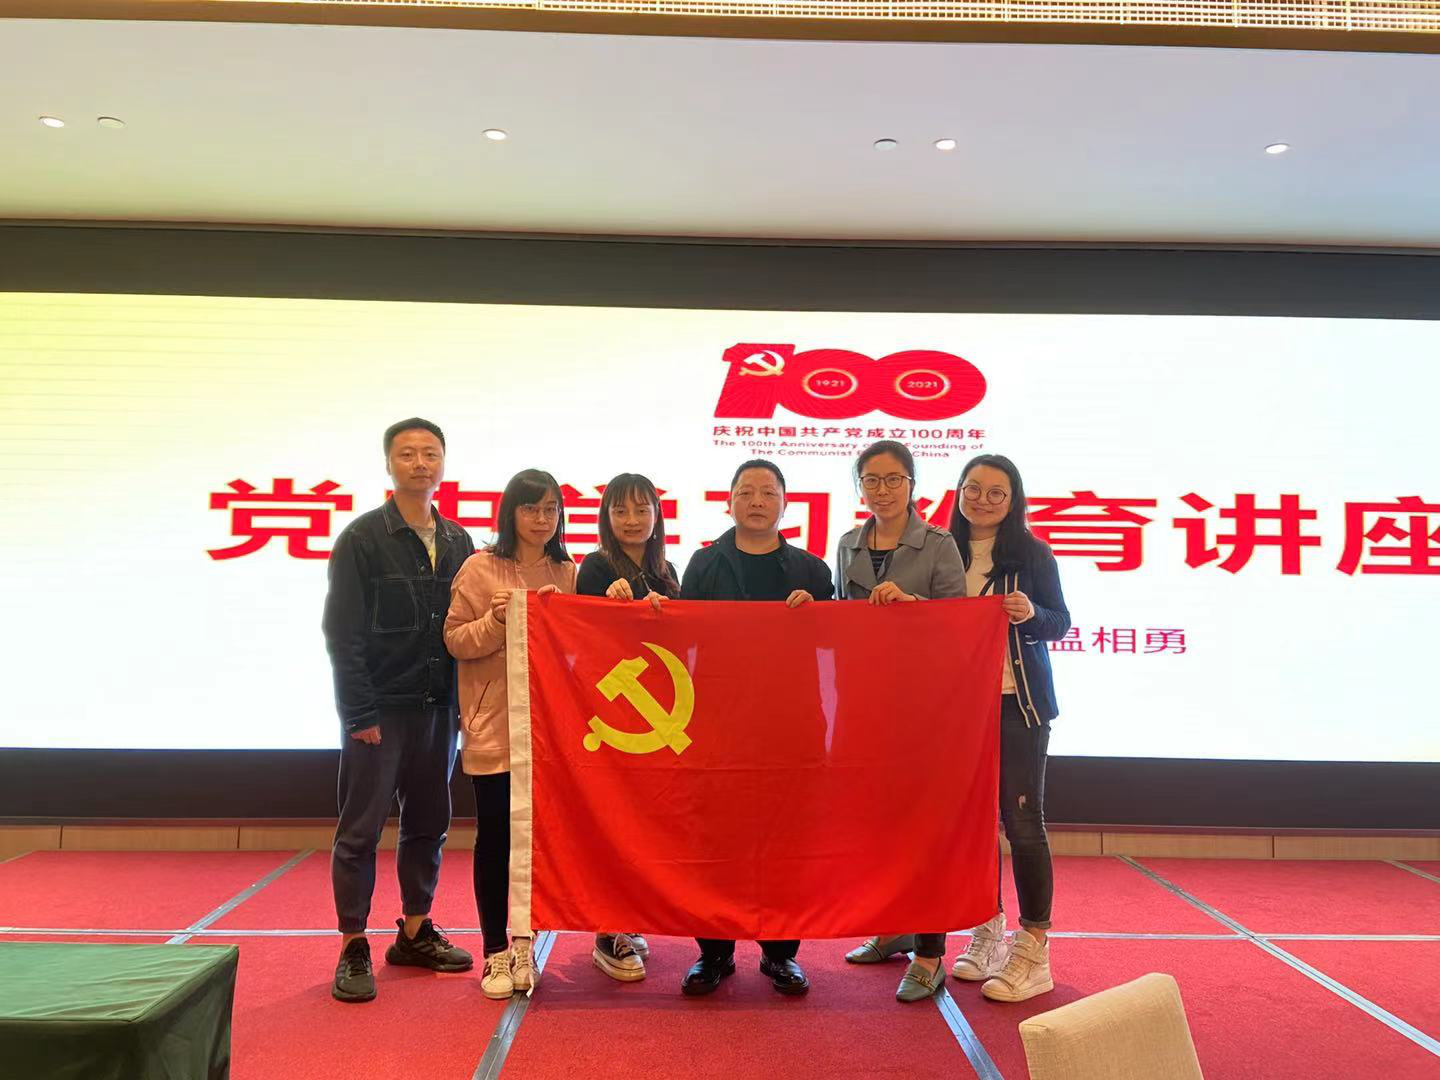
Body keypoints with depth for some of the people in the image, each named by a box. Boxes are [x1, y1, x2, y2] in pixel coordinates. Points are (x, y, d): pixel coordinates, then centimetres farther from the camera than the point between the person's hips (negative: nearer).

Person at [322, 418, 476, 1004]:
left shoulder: (457, 541, 9)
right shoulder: (363, 537, -6)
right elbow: (343, 633, -9)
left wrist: (461, 703, 3)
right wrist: (360, 713, -14)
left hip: (437, 707, 5)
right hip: (379, 708, -5)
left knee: (428, 824, 13)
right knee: (360, 830, 2)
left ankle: (415, 932, 27)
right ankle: (353, 949, 12)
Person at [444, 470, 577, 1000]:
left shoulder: (568, 573, 9)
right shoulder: (481, 568, -1)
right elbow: (455, 640, -4)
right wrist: (496, 621, -19)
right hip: (493, 726, -3)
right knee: (495, 837, 4)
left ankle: (523, 944, 22)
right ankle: (496, 951, 16)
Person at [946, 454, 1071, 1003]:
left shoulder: (1032, 553, -3)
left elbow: (1060, 623, -1)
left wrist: (1030, 614, -22)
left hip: (1018, 701, -4)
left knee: (1021, 818, -3)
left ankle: (1033, 951, 7)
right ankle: (987, 931, 25)